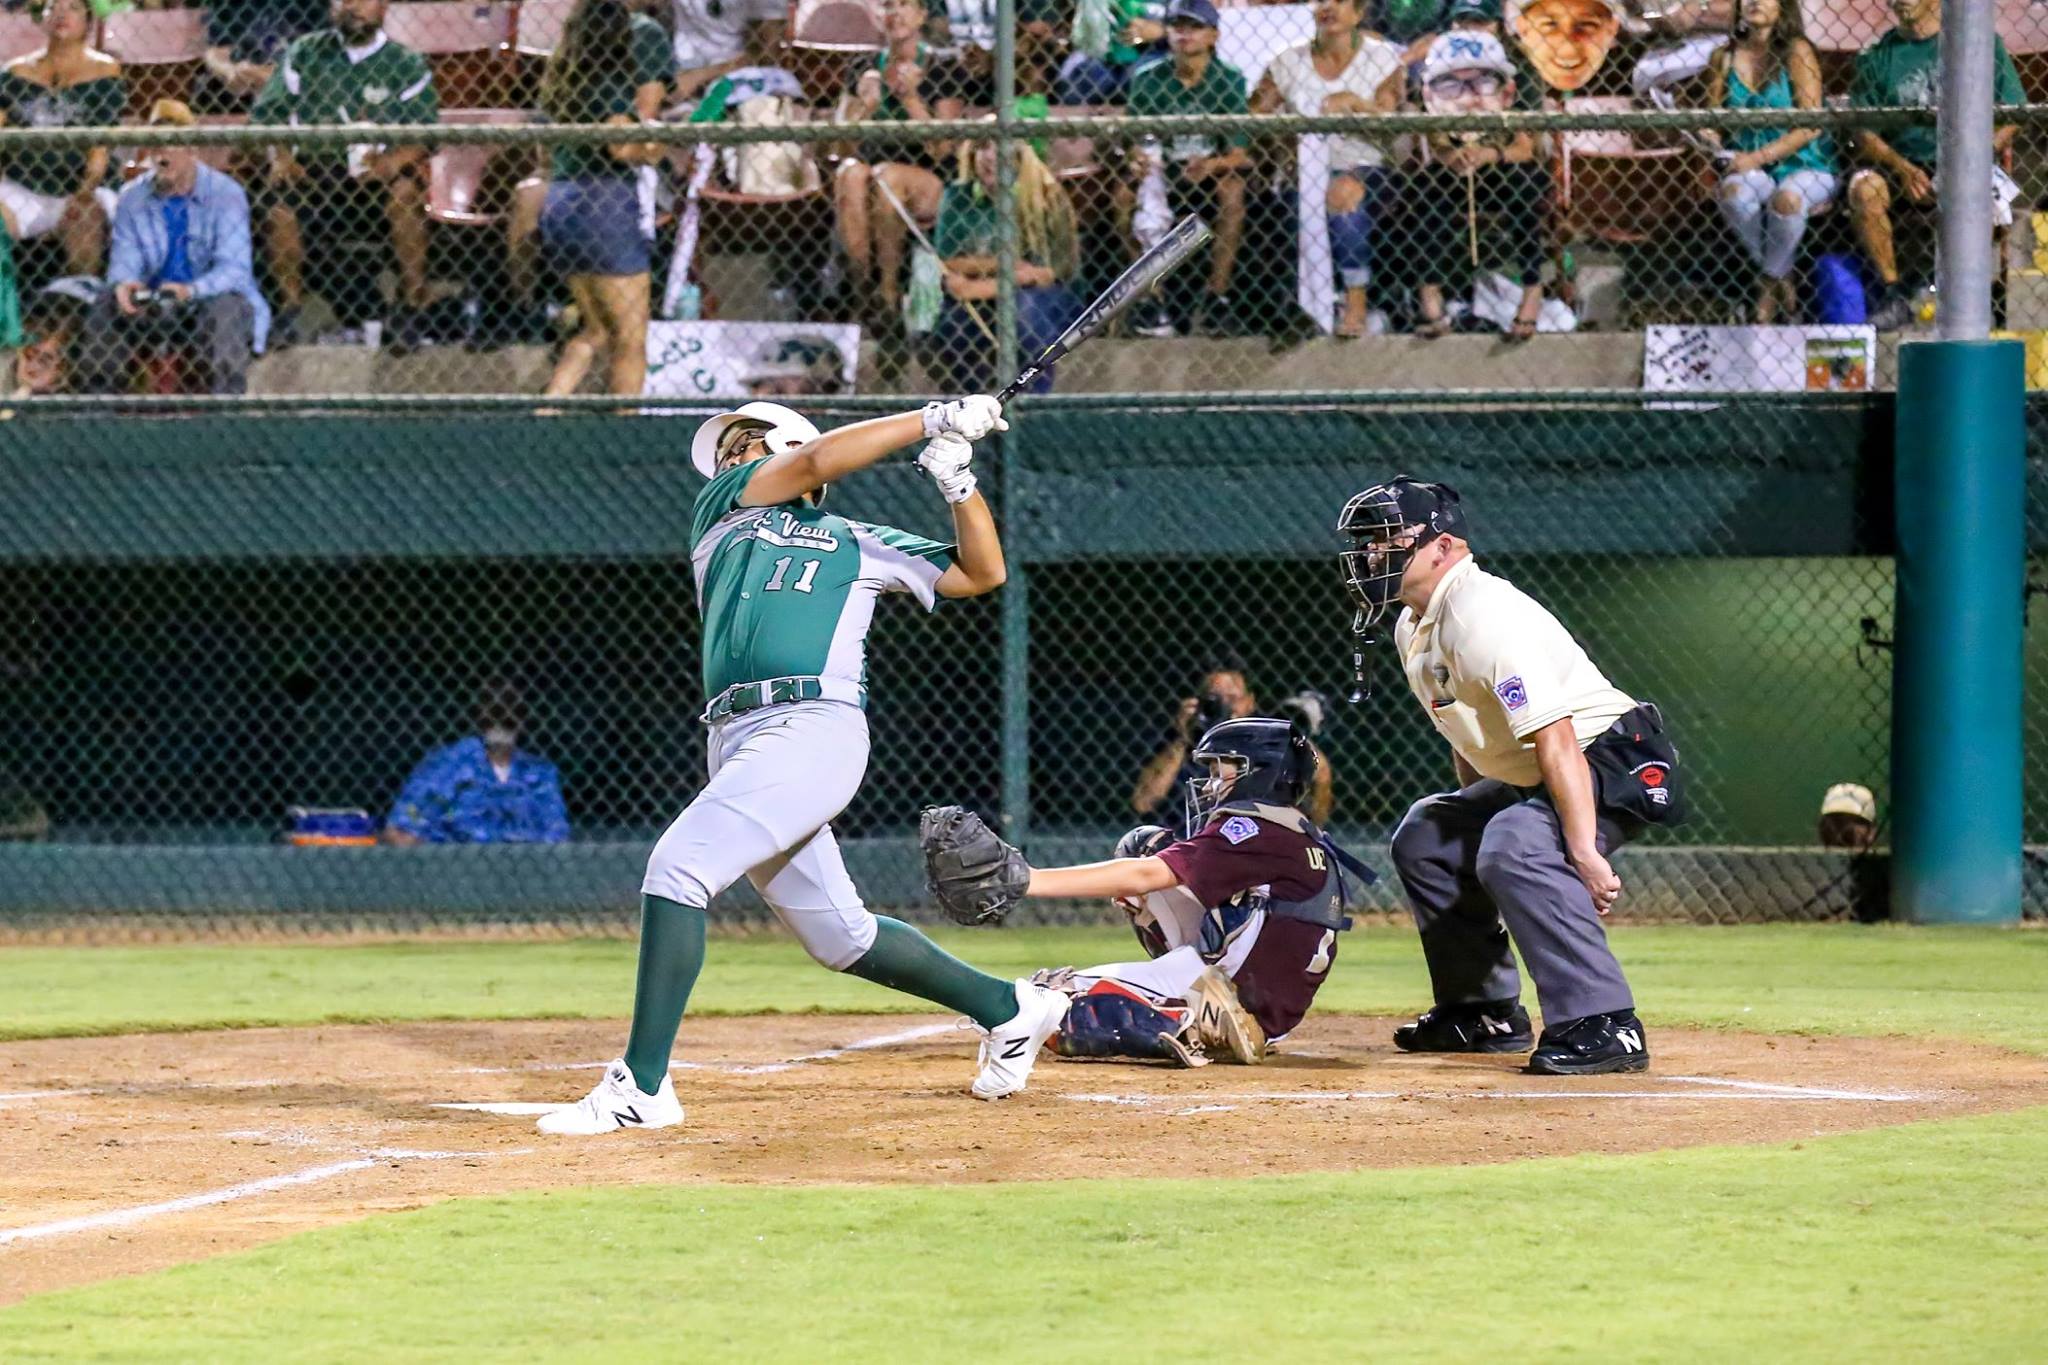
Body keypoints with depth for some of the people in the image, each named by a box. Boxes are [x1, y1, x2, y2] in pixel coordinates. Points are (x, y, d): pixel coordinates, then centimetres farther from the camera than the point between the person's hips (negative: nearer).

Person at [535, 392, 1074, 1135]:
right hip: (740, 740, 5)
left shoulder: (858, 544, 19)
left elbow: (981, 572, 20)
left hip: (813, 729, -5)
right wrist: (933, 418, 11)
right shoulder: (720, 511, 25)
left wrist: (959, 481, 5)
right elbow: (818, 461, 11)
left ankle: (641, 1086, -23)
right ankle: (1009, 1009, 27)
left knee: (677, 865, -21)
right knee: (839, 937, 9)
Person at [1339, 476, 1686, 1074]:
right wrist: (1473, 816, 21)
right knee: (1426, 838, 20)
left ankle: (1602, 1022, -36)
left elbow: (1555, 738, -31)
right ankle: (1485, 1011, 27)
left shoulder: (1483, 615, -25)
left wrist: (1583, 851, -36)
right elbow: (1472, 738, 21)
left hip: (1616, 759, -11)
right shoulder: (1413, 627, 8)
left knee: (1514, 849, -34)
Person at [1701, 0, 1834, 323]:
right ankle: (1782, 283, -14)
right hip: (1750, 166, 3)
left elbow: (1810, 126, -11)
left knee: (1787, 199, -37)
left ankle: (1771, 281, -9)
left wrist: (1759, 157, -19)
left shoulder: (1797, 51, -4)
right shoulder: (1725, 59, 8)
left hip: (1803, 166, -3)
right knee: (1733, 191, -32)